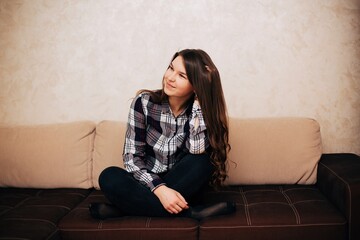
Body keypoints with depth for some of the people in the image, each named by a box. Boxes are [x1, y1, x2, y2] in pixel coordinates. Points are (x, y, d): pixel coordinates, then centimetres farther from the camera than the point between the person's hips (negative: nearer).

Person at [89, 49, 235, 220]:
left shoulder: (200, 110, -8)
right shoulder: (144, 102, -10)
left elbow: (197, 151, -27)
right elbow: (131, 157, -12)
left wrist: (200, 102, -25)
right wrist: (159, 188, -27)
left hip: (182, 186, 0)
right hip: (148, 185, 0)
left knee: (202, 160, -29)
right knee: (109, 177, -29)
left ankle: (127, 208, -24)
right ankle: (191, 212, -27)